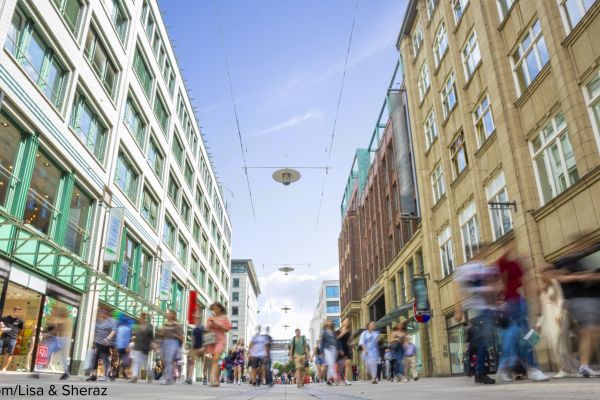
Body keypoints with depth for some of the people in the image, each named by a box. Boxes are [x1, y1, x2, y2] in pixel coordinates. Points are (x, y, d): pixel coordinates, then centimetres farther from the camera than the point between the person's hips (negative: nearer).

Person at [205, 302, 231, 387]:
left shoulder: (224, 317, 5)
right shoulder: (210, 318, 12)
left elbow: (227, 329, 0)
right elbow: (206, 329, 12)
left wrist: (217, 324, -10)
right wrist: (210, 324, -8)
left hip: (220, 340, -3)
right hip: (211, 340, 3)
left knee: (215, 359, -17)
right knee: (214, 360, 5)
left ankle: (213, 379, -26)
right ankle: (217, 379, 15)